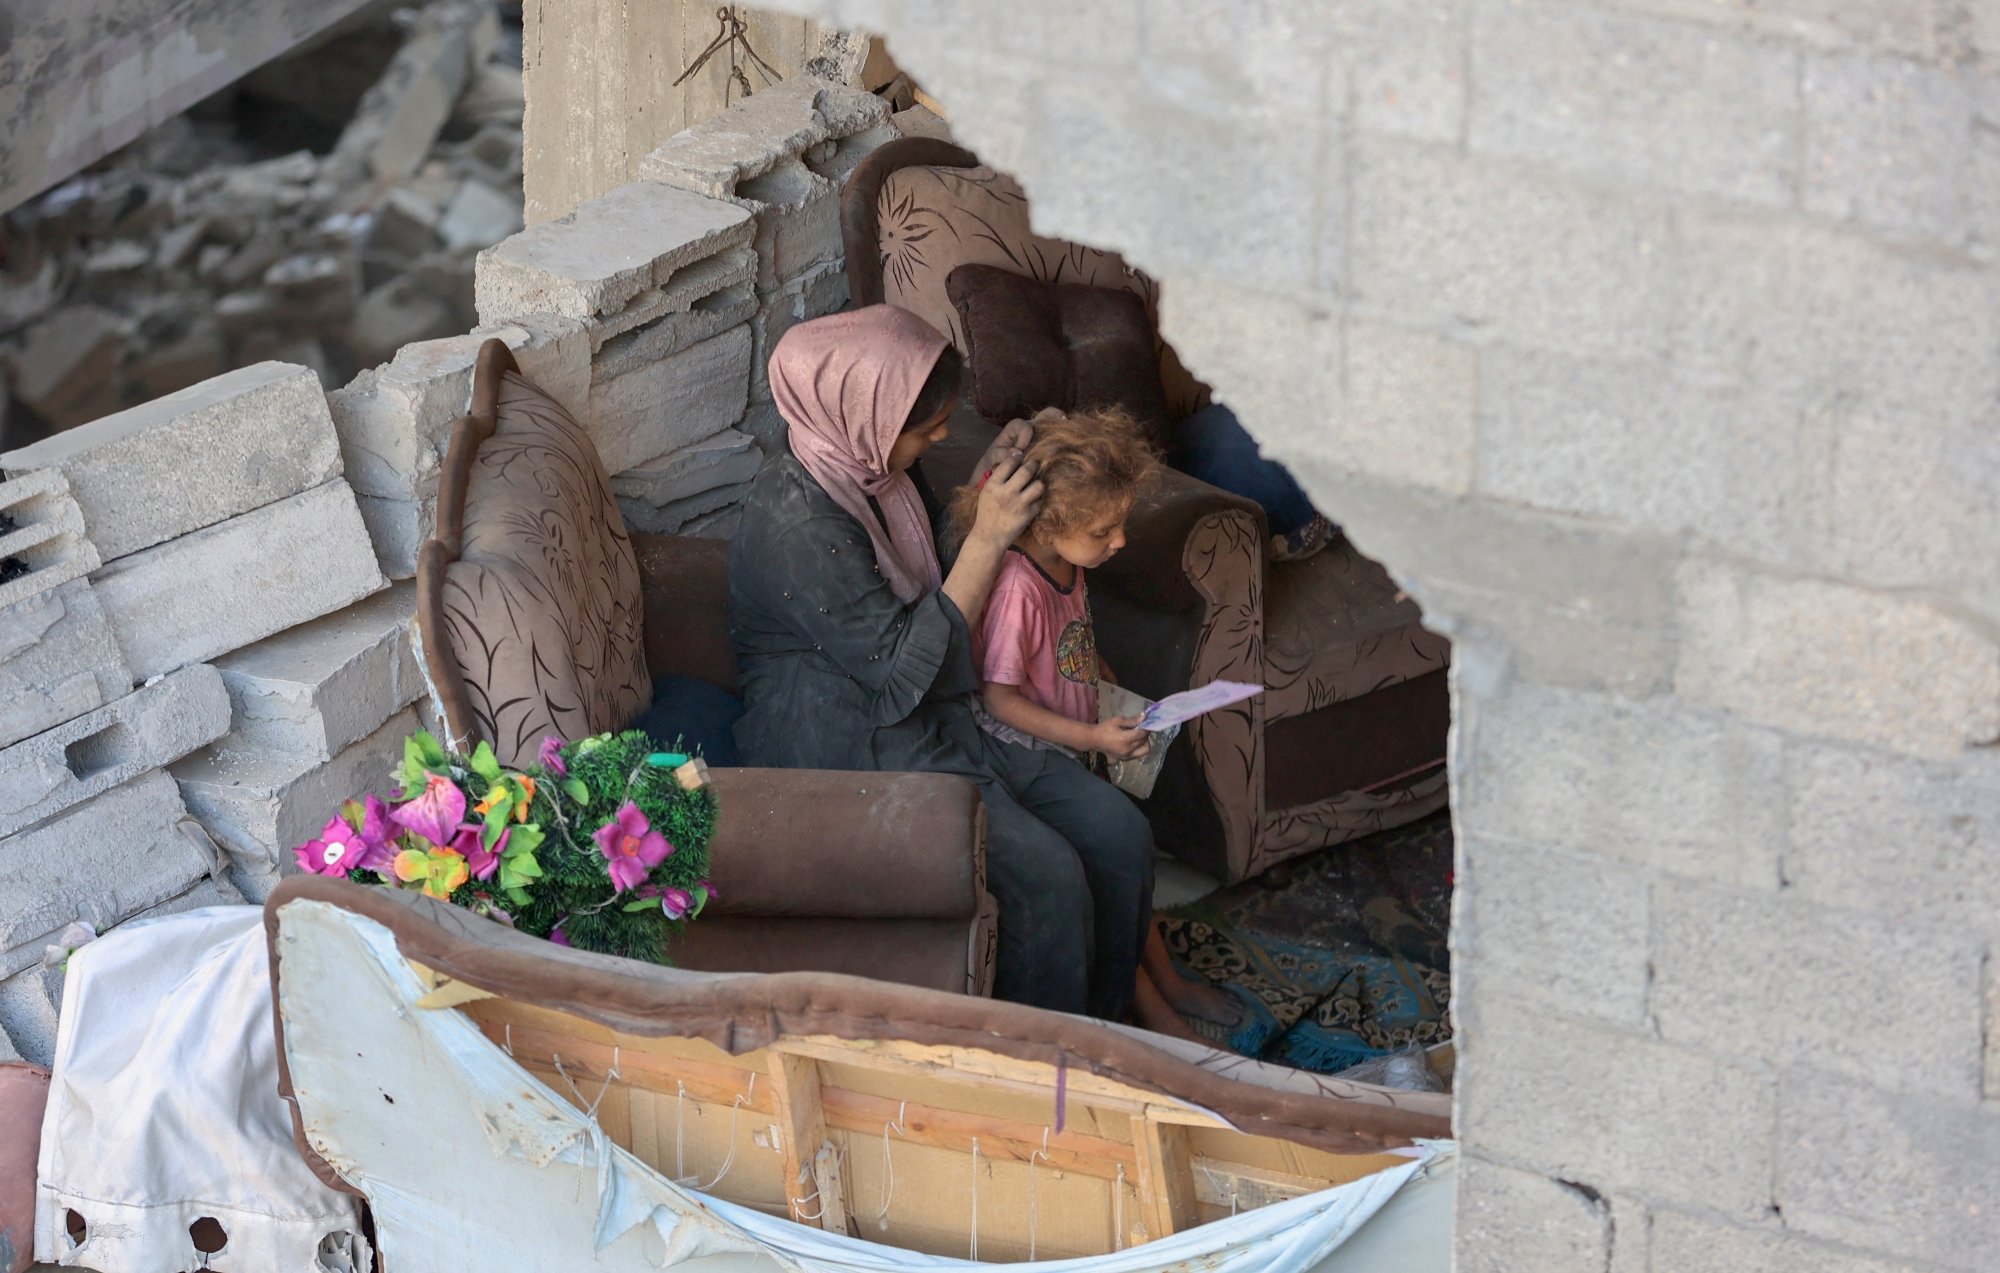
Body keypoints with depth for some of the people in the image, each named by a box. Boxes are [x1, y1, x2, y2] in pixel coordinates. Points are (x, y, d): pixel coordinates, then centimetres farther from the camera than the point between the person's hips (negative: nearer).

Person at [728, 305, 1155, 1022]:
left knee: (1118, 834, -4)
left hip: (929, 723, 10)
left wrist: (985, 493, 6)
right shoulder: (795, 524, -24)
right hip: (850, 760, -9)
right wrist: (988, 539, -22)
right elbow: (905, 667, -24)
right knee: (1045, 872, -25)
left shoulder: (870, 473, 5)